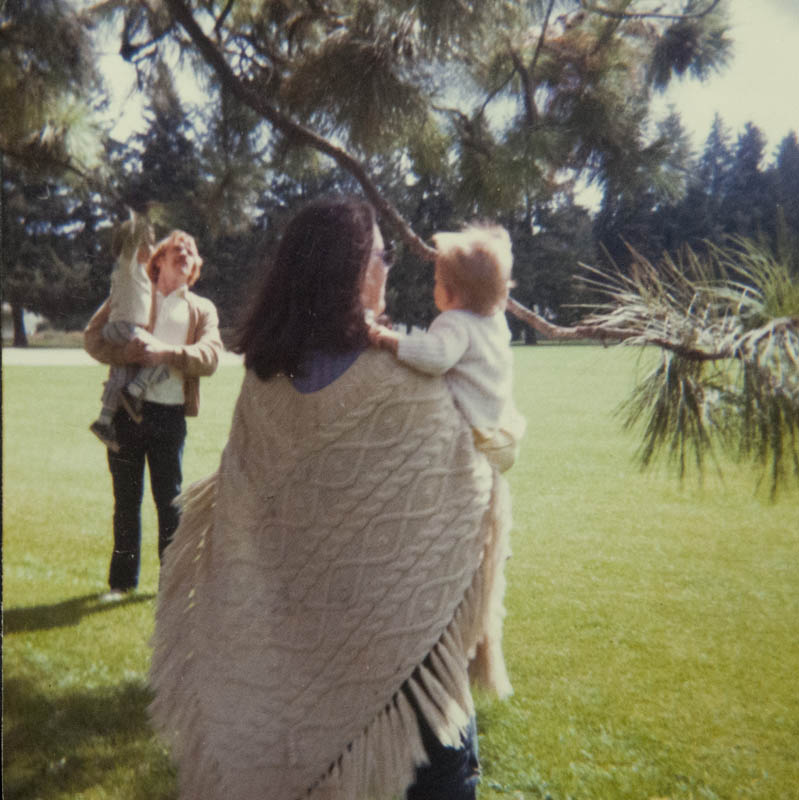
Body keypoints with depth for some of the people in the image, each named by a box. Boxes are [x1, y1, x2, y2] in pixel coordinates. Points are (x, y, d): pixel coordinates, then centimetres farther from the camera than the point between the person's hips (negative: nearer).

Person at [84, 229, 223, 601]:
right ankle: (122, 579, 21)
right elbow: (93, 336, 2)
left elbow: (210, 356, -4)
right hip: (126, 408, 1)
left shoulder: (202, 309, 12)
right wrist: (128, 353, -16)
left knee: (170, 500, 2)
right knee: (126, 499, 9)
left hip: (170, 414, 0)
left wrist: (167, 352, -20)